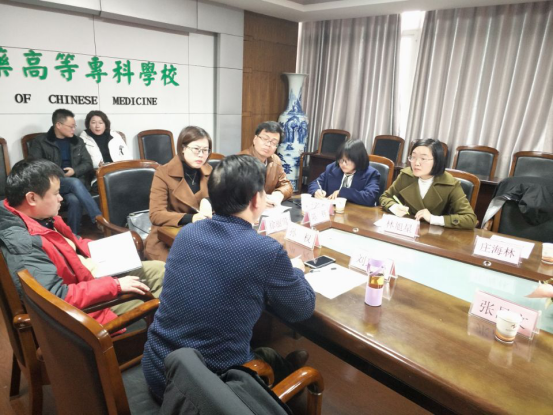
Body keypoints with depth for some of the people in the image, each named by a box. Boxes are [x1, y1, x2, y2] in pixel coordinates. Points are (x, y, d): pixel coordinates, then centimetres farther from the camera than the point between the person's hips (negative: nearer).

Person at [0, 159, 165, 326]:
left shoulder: (41, 216, -2)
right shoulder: (22, 244, -31)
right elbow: (58, 297, -35)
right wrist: (115, 285, -30)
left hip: (90, 275, 9)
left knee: (159, 270, 10)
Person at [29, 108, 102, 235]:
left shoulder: (77, 141, 15)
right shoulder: (40, 142, 4)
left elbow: (88, 163, 10)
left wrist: (74, 171, -9)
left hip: (76, 181, 3)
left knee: (75, 200, -34)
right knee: (75, 183, -36)